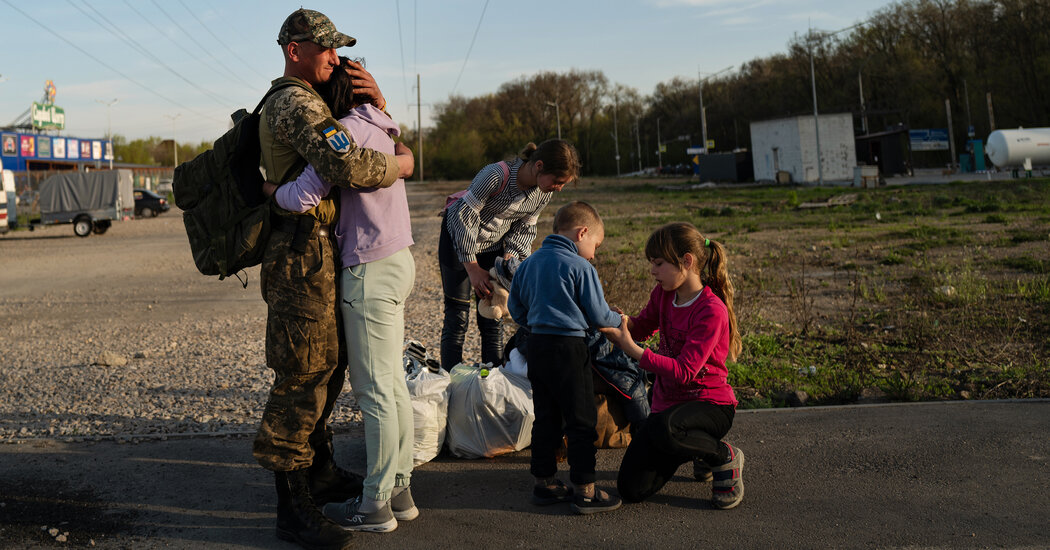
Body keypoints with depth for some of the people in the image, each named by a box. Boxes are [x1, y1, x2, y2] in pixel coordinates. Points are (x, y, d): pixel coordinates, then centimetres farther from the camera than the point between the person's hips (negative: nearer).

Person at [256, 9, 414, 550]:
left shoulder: (307, 102, 20)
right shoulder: (296, 103, -14)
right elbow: (348, 165, -29)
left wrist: (375, 101, 3)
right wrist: (400, 163, -11)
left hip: (315, 253, 11)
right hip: (301, 255, -11)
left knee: (327, 364, 19)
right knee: (302, 374, -8)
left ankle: (319, 472, 33)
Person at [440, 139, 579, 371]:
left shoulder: (545, 192, -15)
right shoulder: (496, 176, -34)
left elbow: (524, 228, -1)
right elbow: (466, 217, -25)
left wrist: (508, 260, -14)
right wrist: (472, 267, -23)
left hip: (494, 244, 5)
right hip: (459, 238, -5)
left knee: (493, 320, 4)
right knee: (457, 318, -6)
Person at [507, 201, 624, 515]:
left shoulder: (529, 263, 10)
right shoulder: (580, 267, -10)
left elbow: (515, 307, 17)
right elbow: (599, 315, -6)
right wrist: (619, 321, 14)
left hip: (536, 346, 7)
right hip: (568, 348, -7)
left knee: (546, 418, 15)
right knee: (581, 421, 1)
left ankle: (544, 483, 21)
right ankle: (584, 491, 5)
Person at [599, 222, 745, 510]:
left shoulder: (711, 310, -22)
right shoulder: (664, 293, 0)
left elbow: (684, 371, -27)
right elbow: (644, 326, 18)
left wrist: (630, 348, -30)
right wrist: (625, 323, -6)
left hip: (711, 402, -7)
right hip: (668, 399, 7)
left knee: (662, 429, -42)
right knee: (631, 489, -4)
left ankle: (725, 457, -10)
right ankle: (692, 447, 23)